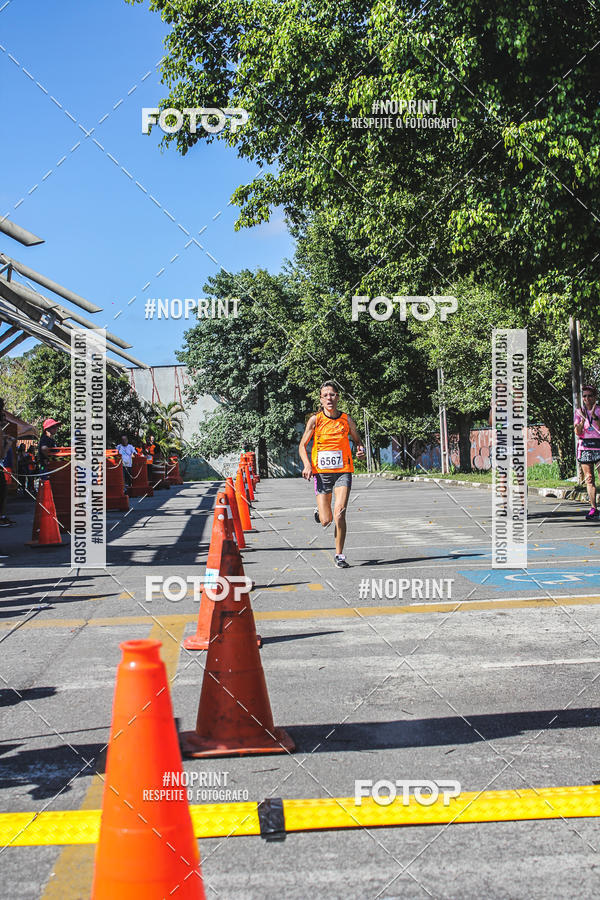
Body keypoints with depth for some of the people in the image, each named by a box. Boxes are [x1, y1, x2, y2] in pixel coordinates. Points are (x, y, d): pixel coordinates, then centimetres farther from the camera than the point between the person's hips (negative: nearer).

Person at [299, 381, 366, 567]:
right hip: (321, 473, 0)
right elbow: (302, 446, 4)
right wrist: (307, 465, -13)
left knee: (339, 513, -17)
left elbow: (357, 440, 17)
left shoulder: (346, 419, 2)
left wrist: (361, 451, -5)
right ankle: (320, 510, 38)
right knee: (325, 521, -1)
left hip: (343, 471, 0)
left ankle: (339, 554, -3)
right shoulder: (315, 420, -1)